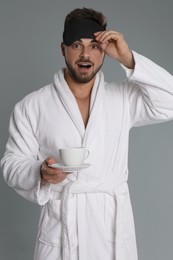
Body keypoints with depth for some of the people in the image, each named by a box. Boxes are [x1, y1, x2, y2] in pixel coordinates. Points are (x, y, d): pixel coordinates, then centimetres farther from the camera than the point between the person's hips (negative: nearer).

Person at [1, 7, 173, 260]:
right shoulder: (31, 106, -2)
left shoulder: (123, 98, 3)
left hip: (114, 225, 2)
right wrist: (41, 173, -22)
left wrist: (128, 59, -13)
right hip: (59, 225, -1)